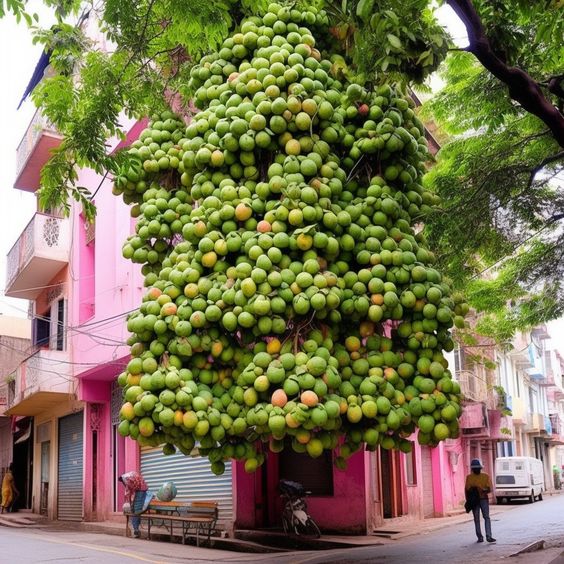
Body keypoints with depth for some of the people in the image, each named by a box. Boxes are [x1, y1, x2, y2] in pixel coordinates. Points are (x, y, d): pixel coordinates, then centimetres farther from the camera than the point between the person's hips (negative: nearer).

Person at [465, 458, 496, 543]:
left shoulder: (485, 476, 2)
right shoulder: (469, 477, 4)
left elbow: (489, 489, -2)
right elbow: (466, 490, 5)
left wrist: (484, 491, -23)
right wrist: (468, 501, -3)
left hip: (483, 499, -1)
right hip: (474, 500, 1)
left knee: (487, 517, -9)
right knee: (476, 519, 5)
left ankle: (488, 536, -12)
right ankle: (479, 537, 11)